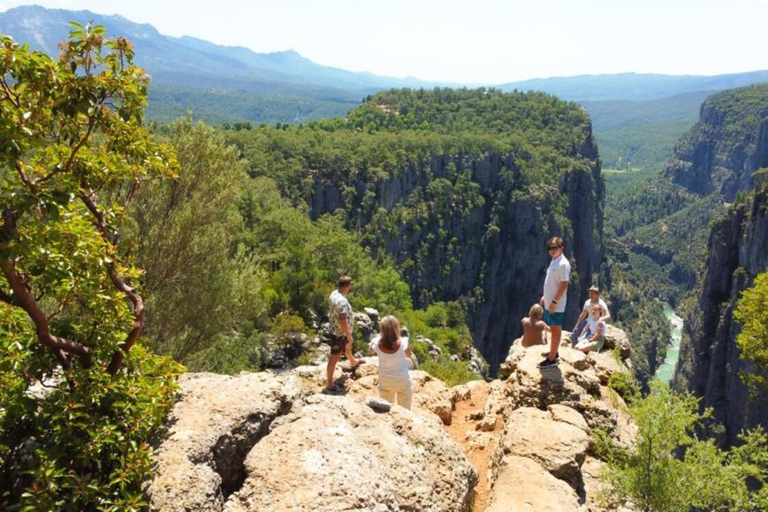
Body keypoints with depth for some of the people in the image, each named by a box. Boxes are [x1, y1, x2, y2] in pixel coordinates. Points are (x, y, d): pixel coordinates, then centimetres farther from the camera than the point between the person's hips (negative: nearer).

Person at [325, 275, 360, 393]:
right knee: (335, 357, 2)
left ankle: (354, 363, 61)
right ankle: (329, 385, 14)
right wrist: (349, 336, -19)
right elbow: (343, 322, -31)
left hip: (336, 330, 10)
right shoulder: (342, 301, -34)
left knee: (347, 347, 34)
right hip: (339, 333, -10)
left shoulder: (334, 293, -3)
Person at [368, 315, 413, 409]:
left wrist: (379, 335, 6)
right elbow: (409, 355, -4)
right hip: (403, 380, -2)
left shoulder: (377, 343, -23)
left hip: (385, 381, 2)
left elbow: (371, 350, 2)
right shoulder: (402, 343, -27)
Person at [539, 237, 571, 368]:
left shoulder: (563, 264, -18)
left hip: (556, 304, -9)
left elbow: (564, 285, -21)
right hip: (549, 302, 9)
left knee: (556, 329, -1)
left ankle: (552, 359, 6)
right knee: (552, 328, 17)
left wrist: (554, 302, -22)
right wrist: (545, 297, 20)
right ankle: (554, 353, 29)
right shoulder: (554, 261, 11)